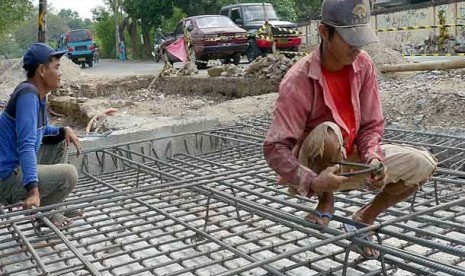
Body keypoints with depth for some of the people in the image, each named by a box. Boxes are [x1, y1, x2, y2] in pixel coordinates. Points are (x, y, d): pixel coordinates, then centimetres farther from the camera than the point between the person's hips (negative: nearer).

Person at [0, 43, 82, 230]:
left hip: (17, 167, 10)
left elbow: (41, 130, 26)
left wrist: (64, 130, 6)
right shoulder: (28, 94, -20)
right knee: (69, 174, -22)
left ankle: (50, 206, 19)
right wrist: (33, 189, -36)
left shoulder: (37, 94, 8)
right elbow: (26, 145, -29)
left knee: (60, 143, 19)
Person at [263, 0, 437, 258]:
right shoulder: (298, 81, -25)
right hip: (316, 166, -6)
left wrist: (372, 159, -24)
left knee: (423, 164, -9)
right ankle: (326, 201, -8)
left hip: (351, 158, 6)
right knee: (328, 133, -38)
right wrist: (312, 183, -41)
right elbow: (274, 148, -27)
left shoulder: (363, 64, -8)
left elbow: (372, 124, -3)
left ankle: (365, 217, 12)